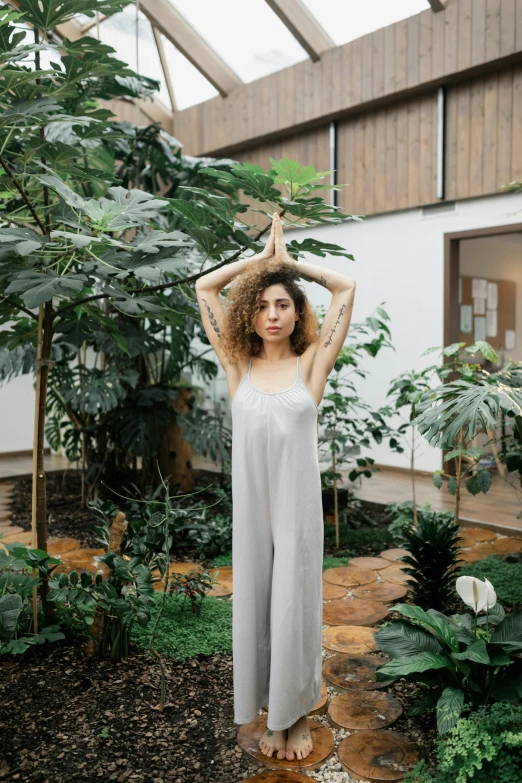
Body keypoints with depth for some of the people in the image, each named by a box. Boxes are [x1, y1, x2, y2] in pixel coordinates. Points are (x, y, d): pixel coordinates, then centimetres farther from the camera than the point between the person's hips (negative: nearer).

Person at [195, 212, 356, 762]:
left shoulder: (310, 365, -1)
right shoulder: (238, 366, 3)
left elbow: (346, 288, -2)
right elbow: (204, 287, 5)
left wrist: (290, 260, 8)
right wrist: (263, 255, 9)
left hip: (298, 506, -2)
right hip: (251, 505, 2)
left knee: (294, 607, 7)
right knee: (256, 605, 11)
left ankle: (299, 713, 29)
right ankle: (273, 714, 31)